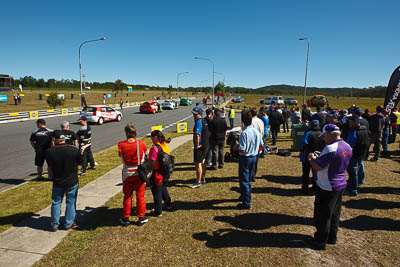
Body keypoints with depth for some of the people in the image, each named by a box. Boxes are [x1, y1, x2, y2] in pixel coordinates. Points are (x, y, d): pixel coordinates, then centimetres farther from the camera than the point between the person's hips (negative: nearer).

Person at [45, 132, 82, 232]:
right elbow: (80, 162, -1)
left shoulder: (49, 152, -14)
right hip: (72, 182, -1)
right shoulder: (74, 150, -16)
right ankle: (69, 224, 23)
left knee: (56, 203, 18)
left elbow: (50, 167, -2)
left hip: (57, 182, 1)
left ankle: (55, 225, 27)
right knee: (71, 203, 13)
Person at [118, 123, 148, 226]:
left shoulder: (121, 145, -13)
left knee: (127, 197, 15)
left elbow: (120, 156, 1)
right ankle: (141, 218, 22)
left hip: (127, 174, 1)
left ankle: (126, 219, 25)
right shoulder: (142, 143, -14)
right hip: (140, 173, 0)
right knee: (140, 196, 12)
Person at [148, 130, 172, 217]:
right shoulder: (165, 145, 2)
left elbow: (153, 162, -22)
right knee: (163, 187, 29)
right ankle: (168, 203, 45)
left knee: (157, 192, 7)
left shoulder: (154, 148, -21)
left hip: (158, 173, -8)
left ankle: (158, 212, 19)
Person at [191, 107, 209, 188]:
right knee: (203, 162, 20)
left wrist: (197, 145, -22)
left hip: (199, 147, -10)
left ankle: (198, 182, 1)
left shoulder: (198, 122, -18)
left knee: (198, 164, -4)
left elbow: (197, 135, -29)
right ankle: (203, 179, 33)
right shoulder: (204, 121, 13)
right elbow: (208, 133, 22)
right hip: (205, 145, 10)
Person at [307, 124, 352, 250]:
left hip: (327, 187, -9)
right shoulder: (347, 147, 3)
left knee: (323, 215, 5)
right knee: (335, 213, 21)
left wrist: (312, 158, -5)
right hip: (341, 184, 9)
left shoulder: (330, 148, -26)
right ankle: (332, 237, 36)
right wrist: (320, 156, 11)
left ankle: (320, 242, 18)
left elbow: (317, 167, -24)